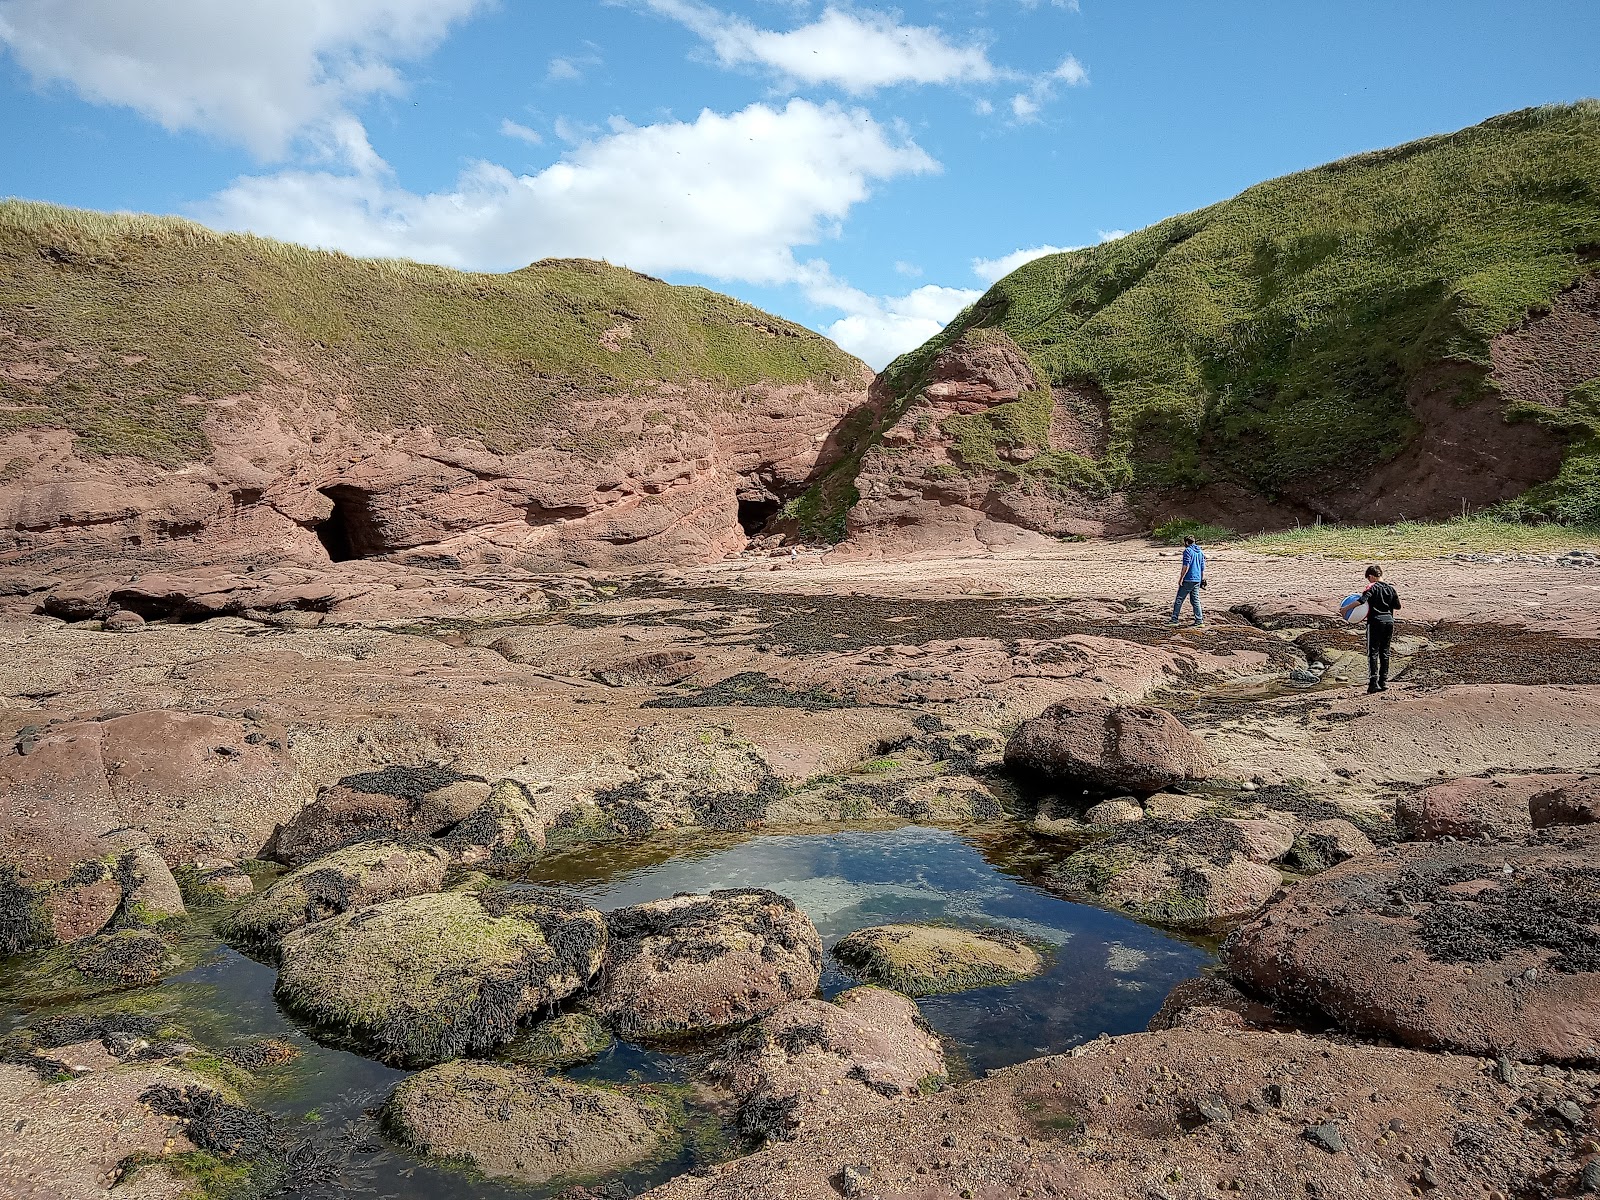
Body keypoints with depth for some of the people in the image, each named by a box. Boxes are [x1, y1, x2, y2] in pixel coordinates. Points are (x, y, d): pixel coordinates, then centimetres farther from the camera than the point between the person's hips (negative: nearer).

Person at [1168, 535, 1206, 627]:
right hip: (1197, 579, 8)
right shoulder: (1200, 552, 14)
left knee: (1179, 599, -2)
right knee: (1195, 600, 10)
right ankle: (1199, 620, 6)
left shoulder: (1187, 551, -11)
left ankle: (1174, 619, -1)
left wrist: (1181, 578, -16)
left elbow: (1186, 566, -19)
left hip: (1188, 580, -8)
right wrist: (1202, 579, 22)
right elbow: (1203, 567, 17)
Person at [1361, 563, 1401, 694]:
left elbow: (1362, 600, -23)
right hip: (1389, 621, 5)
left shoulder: (1372, 587, -8)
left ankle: (1374, 682, -12)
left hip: (1375, 621, -5)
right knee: (1385, 652, 11)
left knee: (1373, 652, -3)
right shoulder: (1391, 588, 9)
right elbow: (1397, 607, 11)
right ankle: (1384, 682, 13)